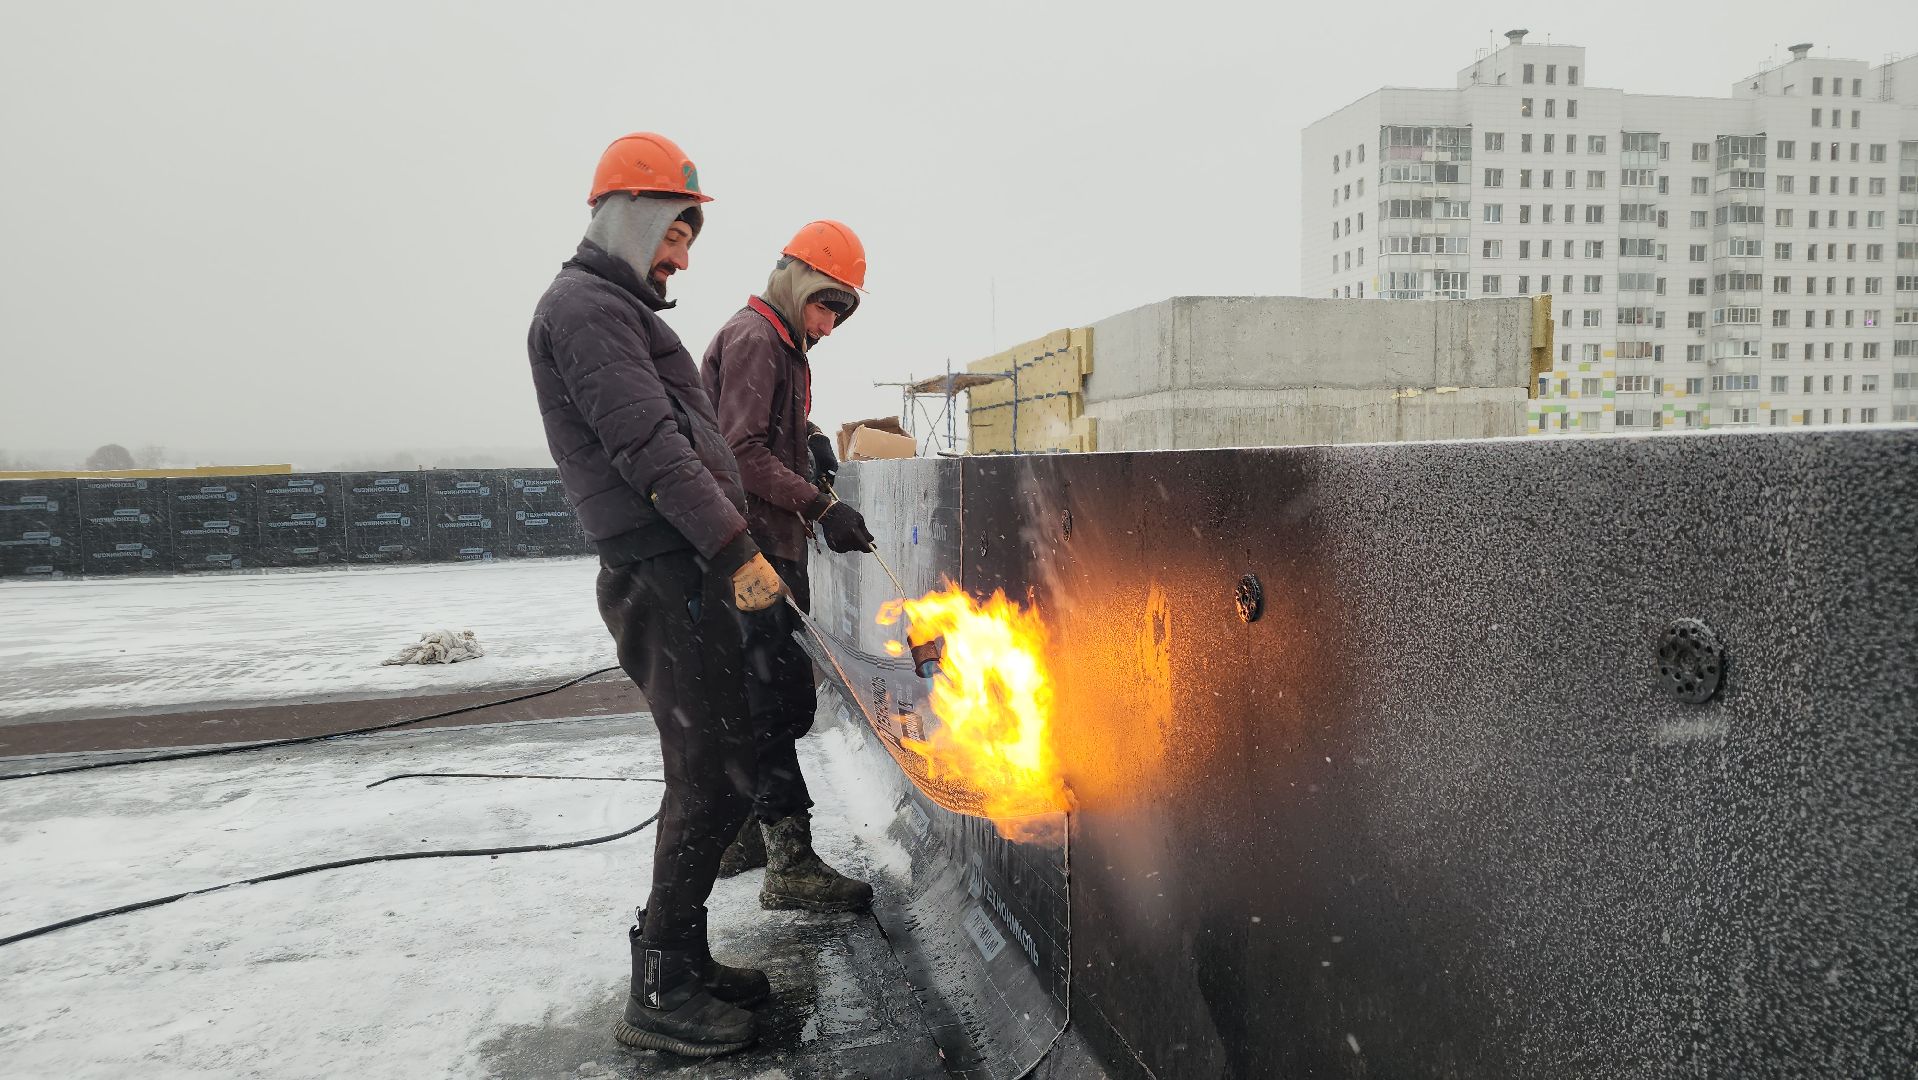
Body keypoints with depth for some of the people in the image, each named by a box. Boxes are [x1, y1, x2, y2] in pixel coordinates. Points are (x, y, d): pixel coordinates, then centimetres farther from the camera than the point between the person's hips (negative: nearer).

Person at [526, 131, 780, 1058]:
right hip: (665, 573, -10)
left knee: (712, 772, 13)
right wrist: (736, 548, -22)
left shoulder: (621, 309, 25)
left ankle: (684, 958, 24)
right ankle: (659, 995, 2)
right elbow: (648, 444, -19)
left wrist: (724, 549, 22)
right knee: (713, 777, -8)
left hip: (683, 570, 10)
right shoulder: (585, 306, -8)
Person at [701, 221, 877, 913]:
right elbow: (743, 452, -20)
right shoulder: (752, 338, -11)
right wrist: (822, 505, -24)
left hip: (774, 549, 11)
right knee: (778, 697, -11)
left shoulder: (784, 347, 22)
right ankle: (791, 865, -9)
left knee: (771, 695, 15)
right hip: (753, 547, -11)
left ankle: (743, 835, 26)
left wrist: (810, 435, 11)